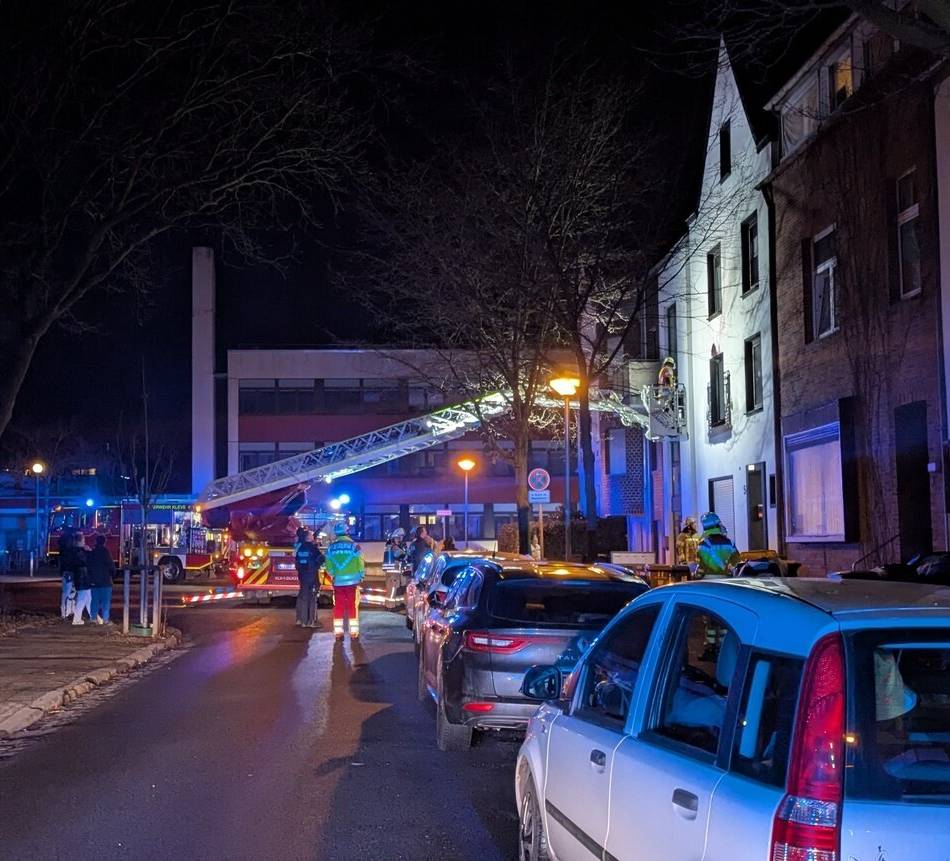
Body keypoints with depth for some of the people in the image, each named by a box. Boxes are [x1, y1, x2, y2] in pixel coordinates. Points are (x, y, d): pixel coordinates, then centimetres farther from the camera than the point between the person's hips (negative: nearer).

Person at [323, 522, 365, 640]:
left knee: (338, 607, 8)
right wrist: (361, 576, 9)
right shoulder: (353, 545, -7)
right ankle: (354, 632, 3)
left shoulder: (331, 547, 2)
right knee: (353, 606, 3)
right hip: (352, 581, -2)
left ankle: (338, 632, 10)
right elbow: (360, 564, -6)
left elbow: (328, 566, 5)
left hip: (338, 581, 2)